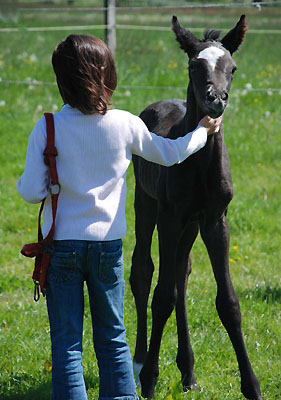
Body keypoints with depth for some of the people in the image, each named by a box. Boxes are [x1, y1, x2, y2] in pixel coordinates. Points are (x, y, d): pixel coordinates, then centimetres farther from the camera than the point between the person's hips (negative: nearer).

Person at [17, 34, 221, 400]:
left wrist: (24, 181, 11)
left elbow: (31, 192, -13)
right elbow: (168, 153, 12)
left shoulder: (48, 129, -12)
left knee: (66, 342, 3)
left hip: (62, 244, -2)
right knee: (113, 339, 15)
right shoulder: (125, 125, -5)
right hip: (108, 244, 2)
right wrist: (202, 132, 30)